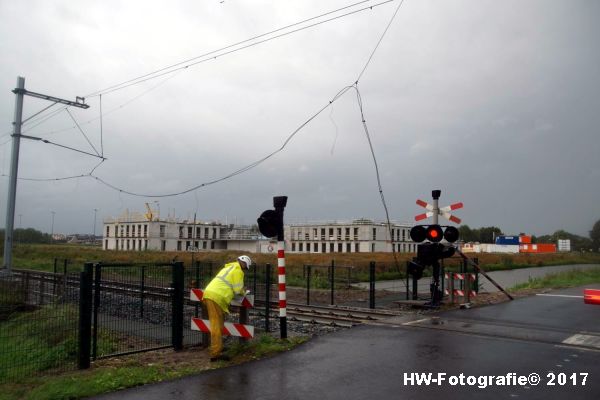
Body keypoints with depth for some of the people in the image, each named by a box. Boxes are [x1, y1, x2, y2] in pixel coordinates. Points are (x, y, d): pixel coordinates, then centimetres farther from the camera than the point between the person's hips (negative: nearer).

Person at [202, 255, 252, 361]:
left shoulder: (229, 267, 26)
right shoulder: (238, 270, -3)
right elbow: (238, 290, -6)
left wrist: (241, 290, 21)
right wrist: (244, 292, 15)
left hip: (209, 294, 9)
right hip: (216, 297, -9)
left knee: (218, 324, 20)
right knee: (217, 326, -9)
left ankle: (216, 347, 31)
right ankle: (215, 354, -11)